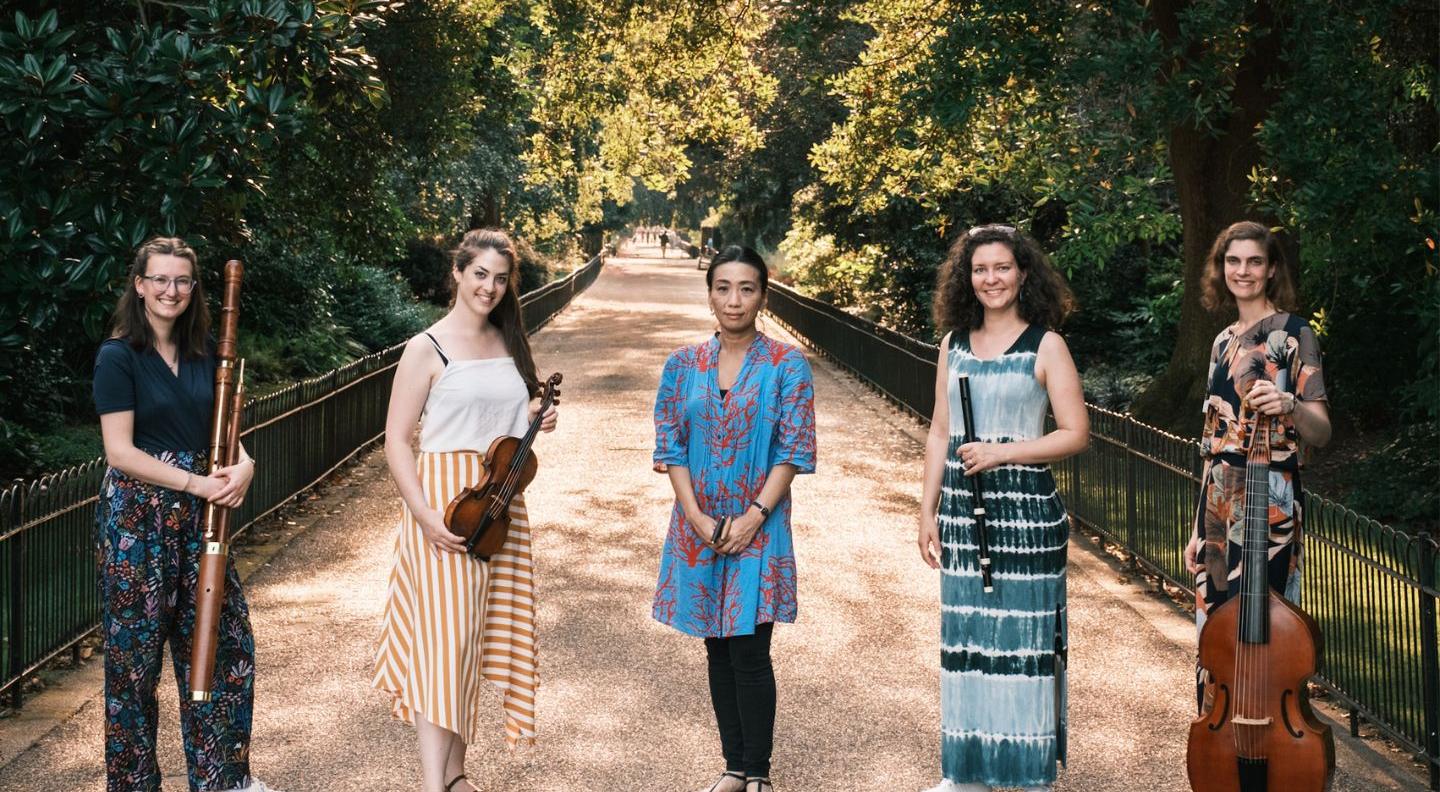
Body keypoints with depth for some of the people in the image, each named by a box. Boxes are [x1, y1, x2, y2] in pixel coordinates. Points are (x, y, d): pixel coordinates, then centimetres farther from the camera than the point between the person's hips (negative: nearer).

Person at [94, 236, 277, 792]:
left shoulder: (204, 351, 8)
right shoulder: (118, 356, -9)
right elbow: (119, 452, -14)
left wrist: (243, 464, -8)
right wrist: (193, 482, -20)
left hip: (198, 513, 6)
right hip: (137, 513, -6)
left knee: (227, 639, 8)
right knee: (137, 648, 4)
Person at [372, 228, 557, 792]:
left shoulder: (509, 343, 11)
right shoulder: (427, 350, -7)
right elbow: (396, 439, -10)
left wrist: (538, 421, 1)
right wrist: (425, 516, -20)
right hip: (445, 505, -6)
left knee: (477, 636, 10)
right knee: (445, 635, -11)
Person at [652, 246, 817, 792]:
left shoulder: (787, 365, -4)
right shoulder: (683, 365, 5)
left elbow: (794, 450, -7)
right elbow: (669, 444, 3)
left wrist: (754, 516, -14)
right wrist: (696, 516, -9)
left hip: (758, 529, -3)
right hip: (699, 527, 3)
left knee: (750, 652, -3)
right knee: (718, 651, 11)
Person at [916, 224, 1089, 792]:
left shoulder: (1045, 345, -3)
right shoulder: (954, 345, 10)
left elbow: (1076, 434, -7)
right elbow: (940, 433, 13)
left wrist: (1003, 451, -16)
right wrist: (927, 511, 9)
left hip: (1024, 509, -4)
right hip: (962, 510, 5)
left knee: (1024, 638, -1)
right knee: (965, 638, 9)